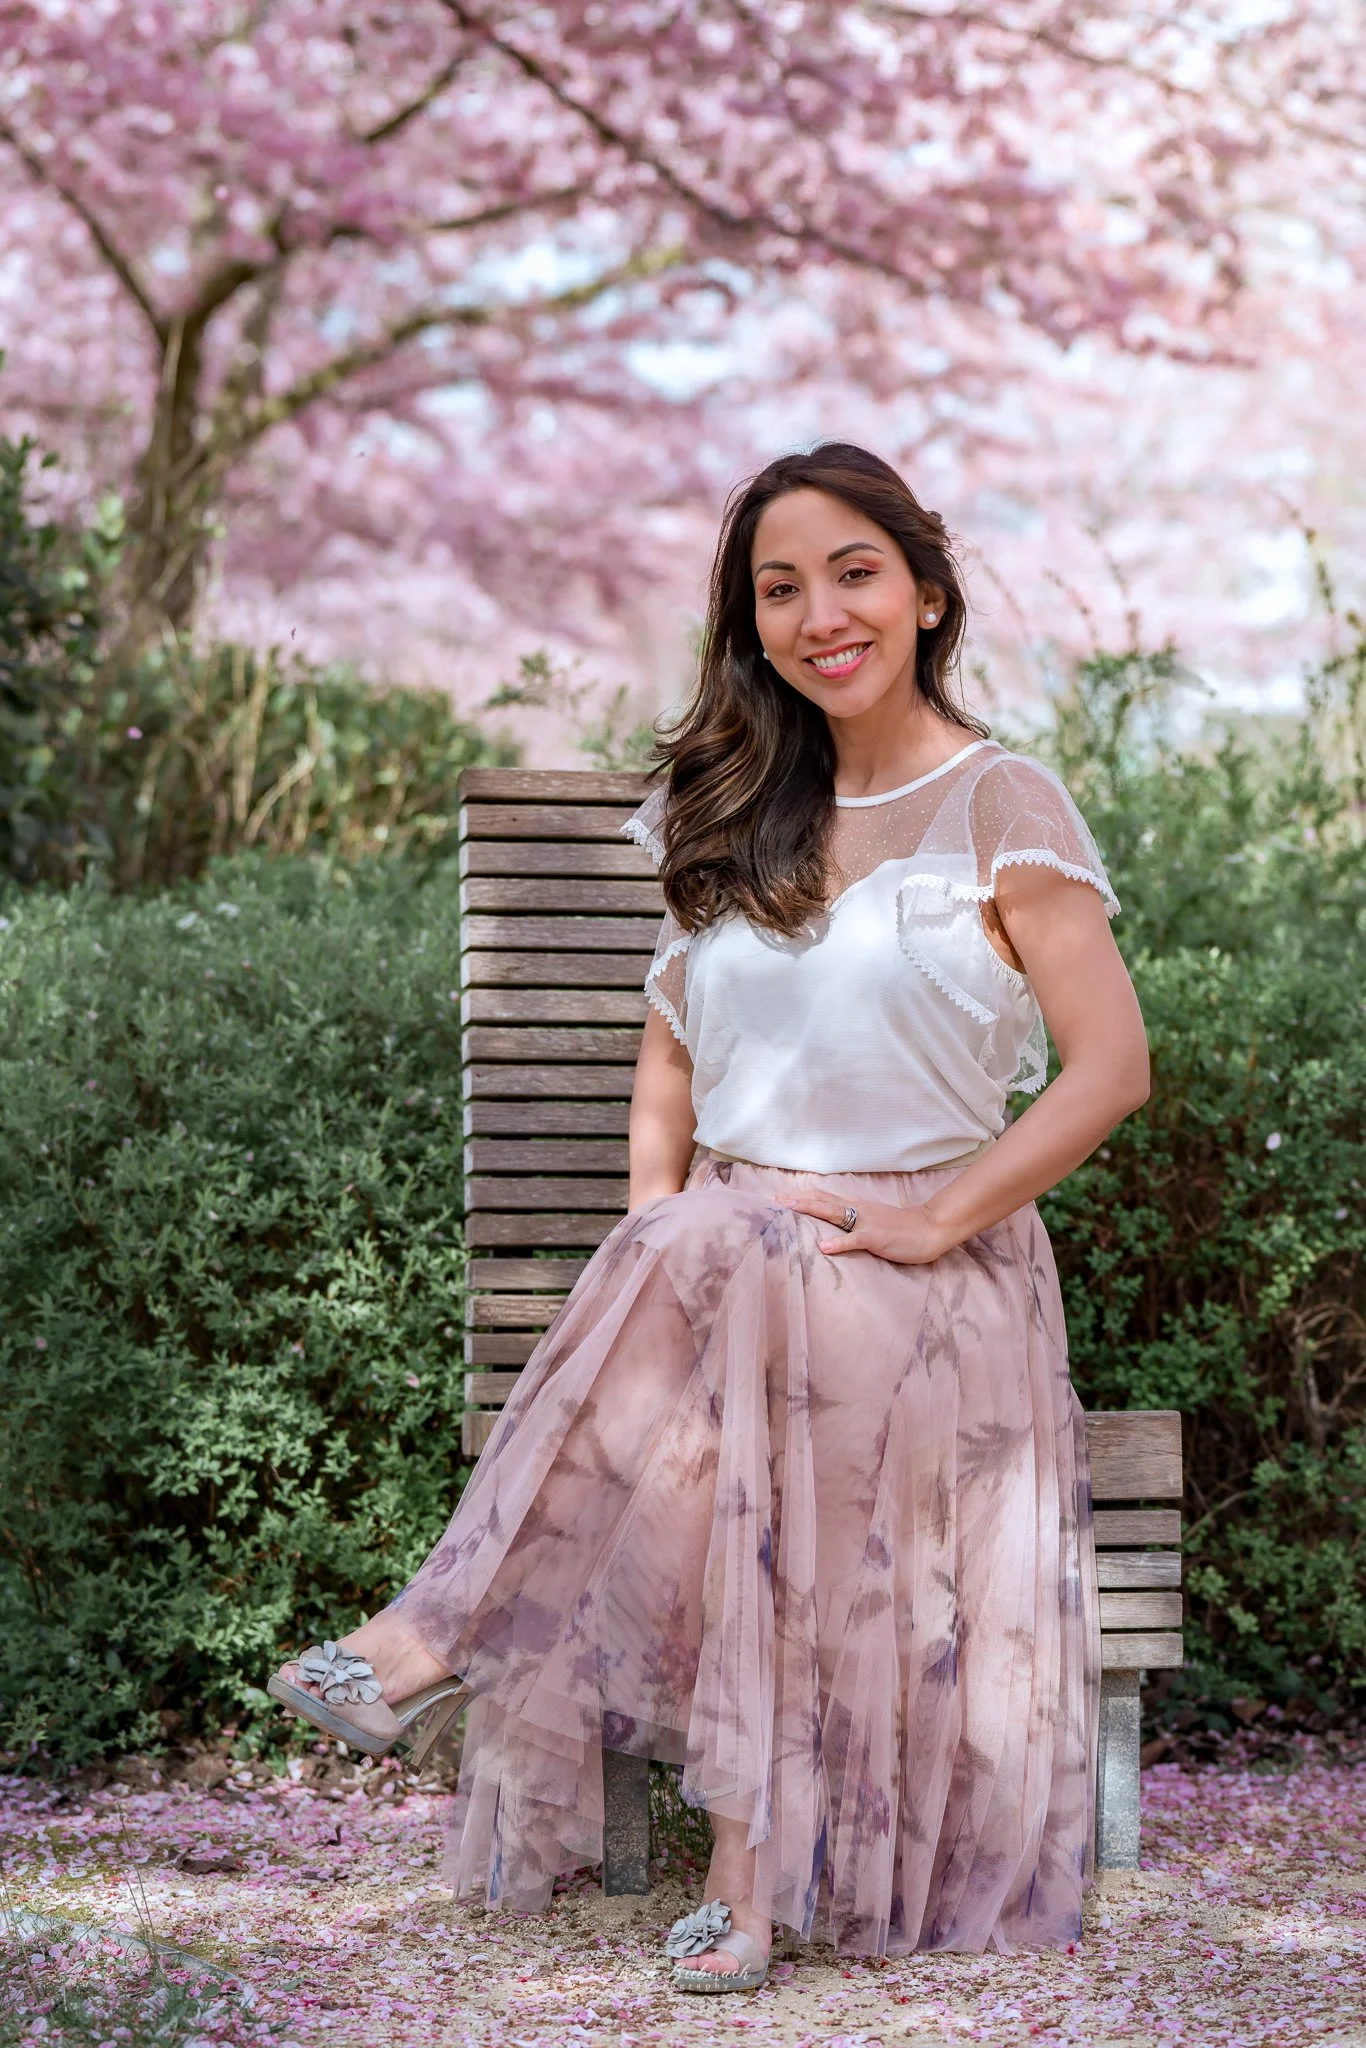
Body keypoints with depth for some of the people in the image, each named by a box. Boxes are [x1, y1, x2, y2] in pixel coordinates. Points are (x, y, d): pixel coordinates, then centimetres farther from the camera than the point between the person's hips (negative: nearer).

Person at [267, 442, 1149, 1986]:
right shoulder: (733, 811, 15)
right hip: (729, 1240, 4)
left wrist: (931, 1222, -14)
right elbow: (672, 1049, 18)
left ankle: (449, 1635, -31)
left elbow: (1110, 1067, -8)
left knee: (772, 1306, -36)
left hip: (924, 1266, -3)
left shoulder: (1001, 806, -1)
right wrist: (656, 1216, -1)